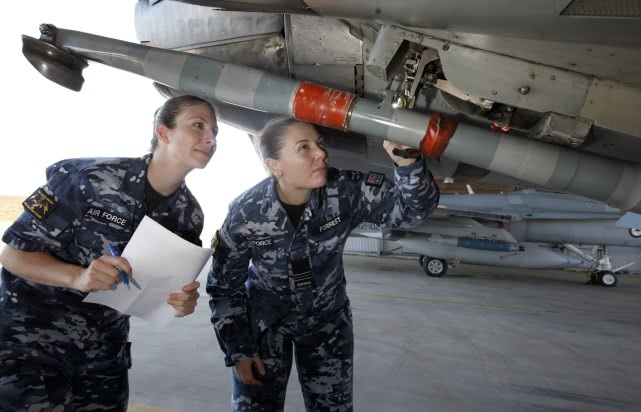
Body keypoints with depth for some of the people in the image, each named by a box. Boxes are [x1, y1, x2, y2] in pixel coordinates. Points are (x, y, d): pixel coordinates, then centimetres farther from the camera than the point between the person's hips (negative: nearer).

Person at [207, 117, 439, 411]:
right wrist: (237, 350, -8)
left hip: (327, 319, 2)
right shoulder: (245, 213, -23)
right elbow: (224, 287, -11)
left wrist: (407, 163, -44)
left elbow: (413, 208, -24)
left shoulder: (346, 191, -23)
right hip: (264, 320, -1)